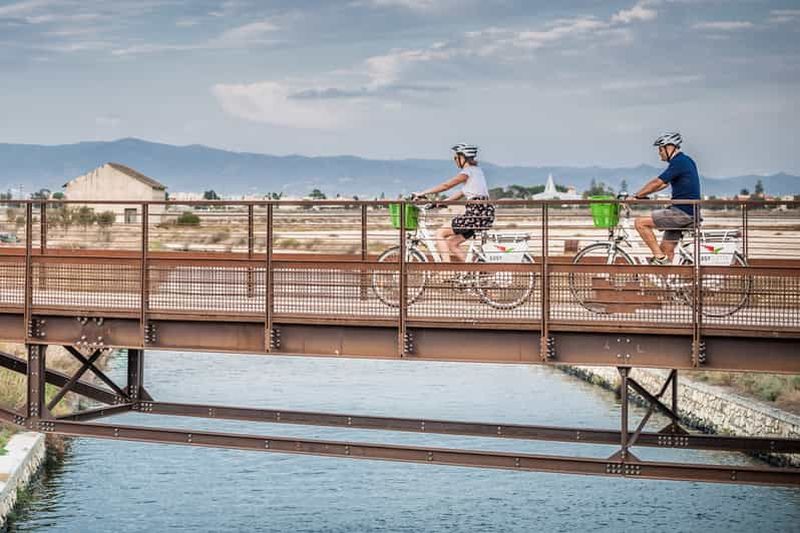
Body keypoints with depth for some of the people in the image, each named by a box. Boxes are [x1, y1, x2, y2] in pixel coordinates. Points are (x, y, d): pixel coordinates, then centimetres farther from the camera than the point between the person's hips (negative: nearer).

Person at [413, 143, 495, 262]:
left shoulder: (468, 171, -9)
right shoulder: (476, 170, 20)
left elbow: (446, 185, -11)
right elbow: (462, 193, 23)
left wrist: (422, 193, -7)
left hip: (477, 213, -9)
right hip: (484, 213, 9)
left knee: (440, 233, -2)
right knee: (452, 243, 15)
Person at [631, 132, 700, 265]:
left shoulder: (679, 162, -14)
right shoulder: (685, 161, 17)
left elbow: (657, 183, -17)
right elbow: (664, 184, 23)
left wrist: (636, 196, -10)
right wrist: (642, 194, 18)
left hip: (683, 212, -10)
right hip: (686, 212, 10)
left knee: (640, 223, -12)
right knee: (667, 250, 14)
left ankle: (660, 258, -10)